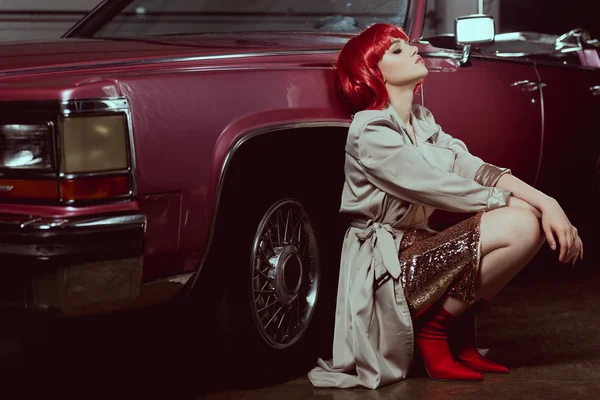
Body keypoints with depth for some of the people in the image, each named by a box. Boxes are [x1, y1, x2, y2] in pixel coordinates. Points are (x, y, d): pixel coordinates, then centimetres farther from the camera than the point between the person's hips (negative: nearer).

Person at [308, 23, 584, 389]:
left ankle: (460, 334, 4)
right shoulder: (371, 132, -16)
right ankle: (434, 329, -8)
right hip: (385, 267, -9)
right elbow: (441, 189, -19)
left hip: (416, 246, 9)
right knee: (521, 227, -21)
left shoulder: (421, 121, 11)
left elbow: (473, 168, -1)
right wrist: (515, 203, -11)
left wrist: (546, 203, -14)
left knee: (531, 217, -3)